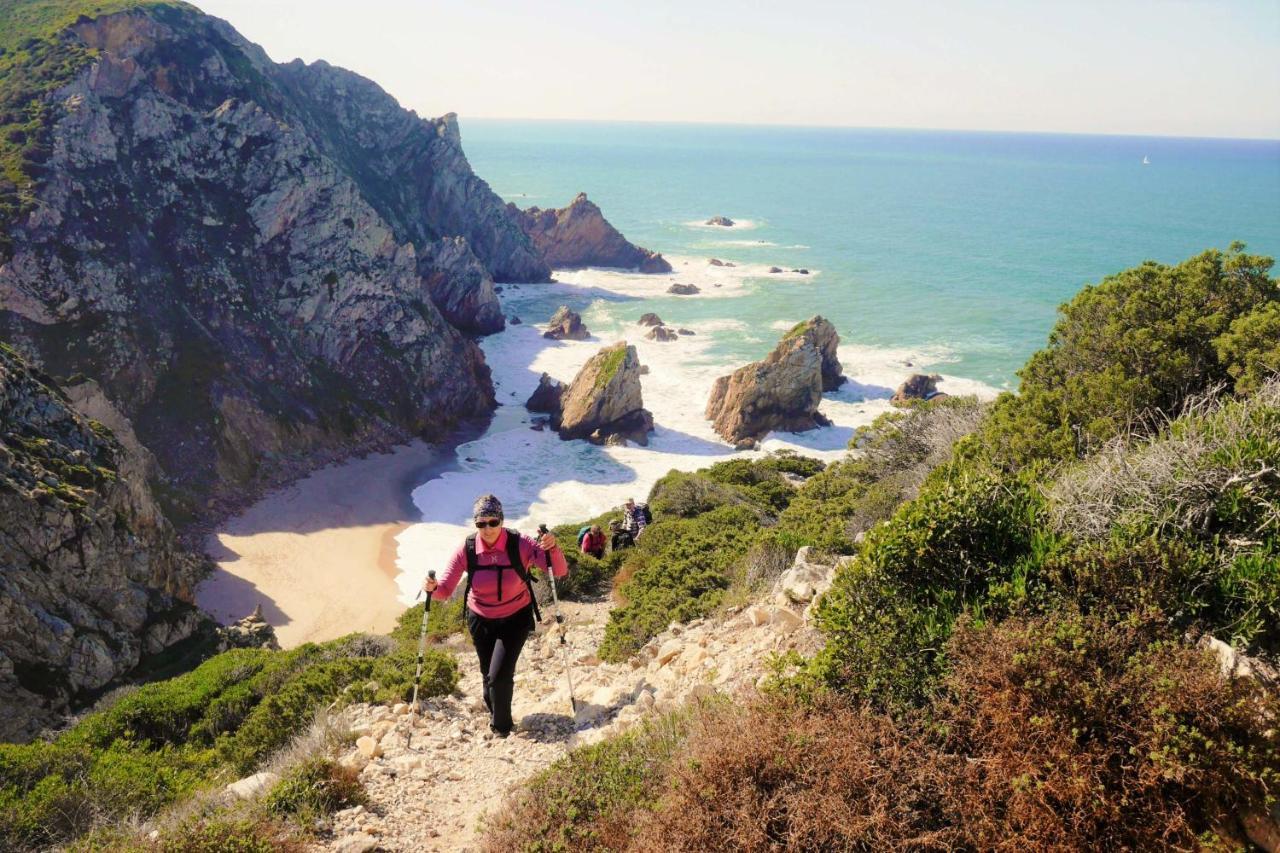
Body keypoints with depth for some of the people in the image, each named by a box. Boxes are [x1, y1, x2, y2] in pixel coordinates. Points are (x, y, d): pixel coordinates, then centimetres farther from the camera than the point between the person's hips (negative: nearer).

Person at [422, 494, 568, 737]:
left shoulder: (519, 545, -23)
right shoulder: (467, 549, -18)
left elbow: (560, 572, -23)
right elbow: (445, 591, -16)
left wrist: (553, 549, -42)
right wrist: (433, 588, -38)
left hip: (516, 619, -2)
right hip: (480, 620, 2)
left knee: (499, 675, -12)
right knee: (489, 674, 17)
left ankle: (501, 726, 16)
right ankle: (493, 711, 50)